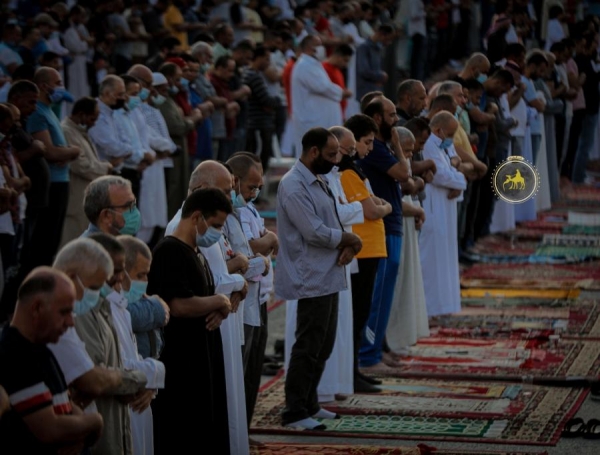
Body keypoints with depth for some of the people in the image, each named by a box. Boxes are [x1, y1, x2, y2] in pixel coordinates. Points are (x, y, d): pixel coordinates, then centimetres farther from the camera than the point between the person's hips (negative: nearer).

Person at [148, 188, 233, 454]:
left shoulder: (196, 254, 16)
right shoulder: (169, 251, -15)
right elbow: (179, 306, -26)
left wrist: (219, 312, -1)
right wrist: (219, 302, -10)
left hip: (203, 358, 10)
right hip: (180, 365, -10)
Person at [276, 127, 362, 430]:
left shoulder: (318, 183, 15)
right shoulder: (294, 186, -17)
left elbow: (331, 224, 16)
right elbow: (314, 232, -23)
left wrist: (347, 246, -5)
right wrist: (350, 240, -9)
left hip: (328, 277, 10)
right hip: (312, 280, -10)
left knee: (323, 346, 16)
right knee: (308, 348, -5)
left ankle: (308, 404, 27)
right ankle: (294, 412, 3)